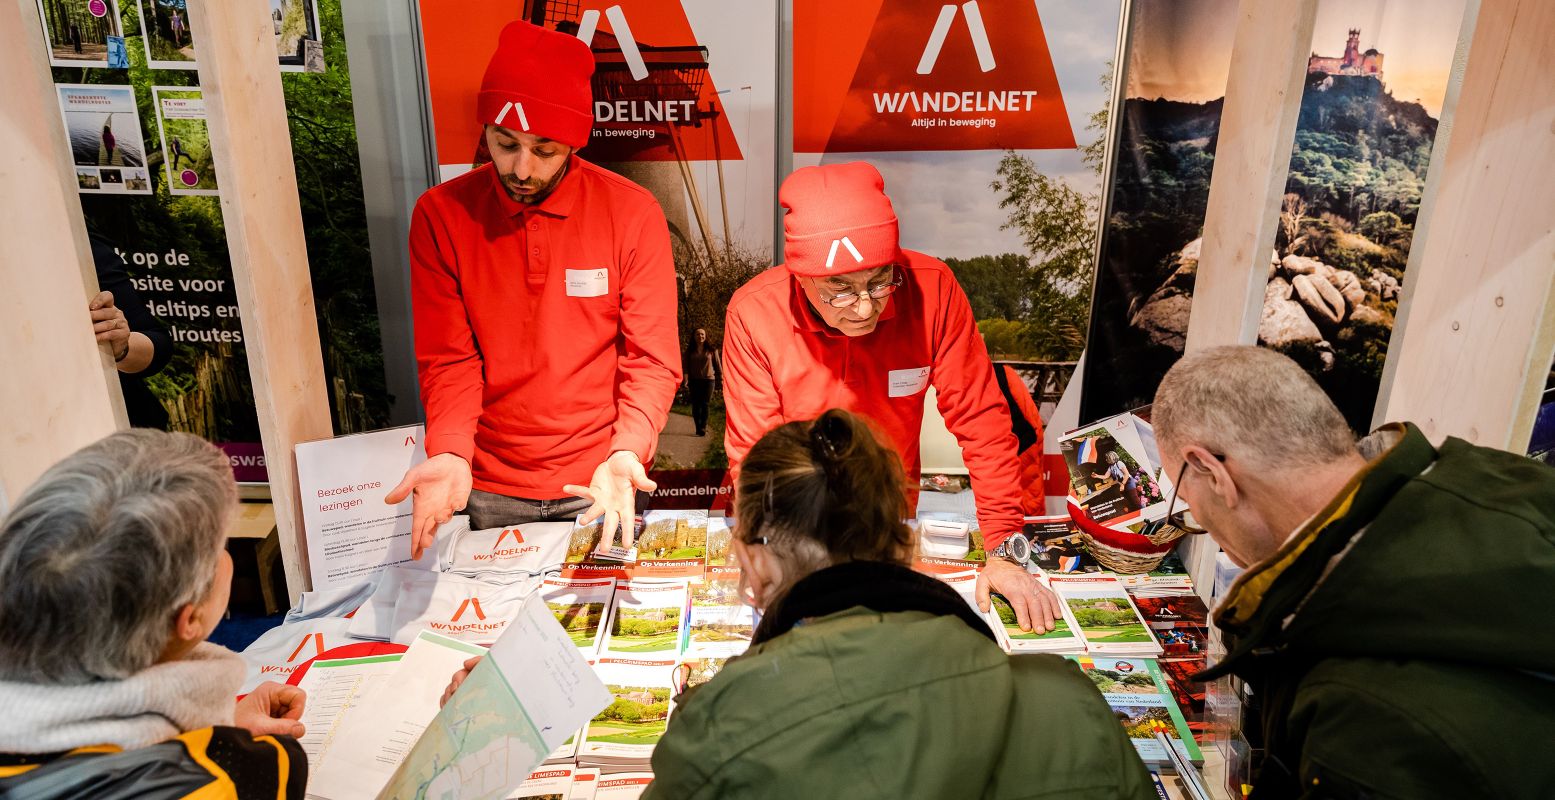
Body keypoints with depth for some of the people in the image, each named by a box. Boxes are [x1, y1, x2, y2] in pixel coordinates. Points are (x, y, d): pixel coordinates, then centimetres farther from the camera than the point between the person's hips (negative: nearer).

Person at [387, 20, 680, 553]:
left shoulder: (633, 213, -10)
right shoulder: (440, 215, -6)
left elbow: (652, 359, -10)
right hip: (488, 489, 1)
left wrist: (626, 453, -25)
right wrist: (450, 454, -21)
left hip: (601, 486, -1)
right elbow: (447, 359, -5)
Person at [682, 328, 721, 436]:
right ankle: (698, 428, 9)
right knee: (696, 405, 1)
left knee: (705, 405, -9)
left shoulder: (712, 350, 6)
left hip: (708, 380, -2)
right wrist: (686, 380, -8)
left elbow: (718, 365, 10)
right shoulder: (689, 351, 8)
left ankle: (703, 428, -9)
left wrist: (721, 379, 7)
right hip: (694, 381, 2)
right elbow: (686, 366, 5)